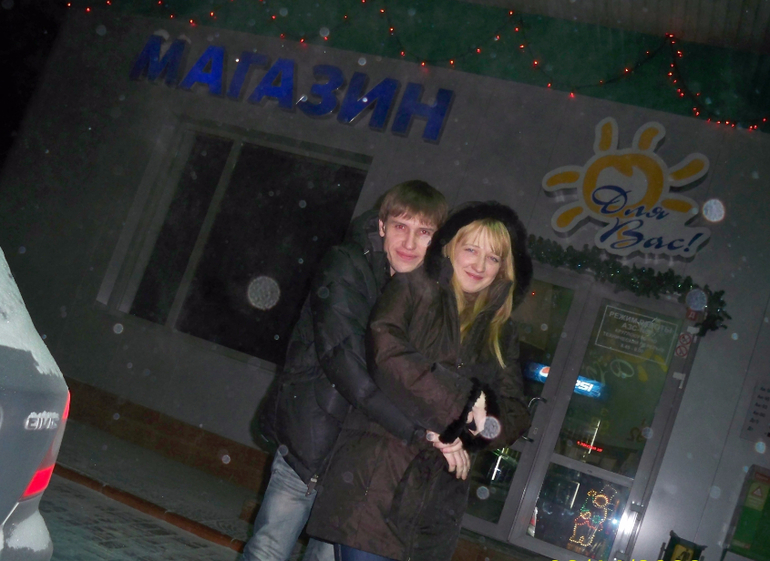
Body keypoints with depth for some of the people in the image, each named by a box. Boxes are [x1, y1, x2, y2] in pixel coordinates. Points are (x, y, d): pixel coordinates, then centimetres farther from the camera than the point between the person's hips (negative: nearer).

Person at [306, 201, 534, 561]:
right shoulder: (413, 289, 6)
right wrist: (463, 401, -13)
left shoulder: (501, 333, 19)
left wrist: (487, 426, -11)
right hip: (374, 475, -4)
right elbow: (387, 351, -12)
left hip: (439, 493, 4)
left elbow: (516, 413, 13)